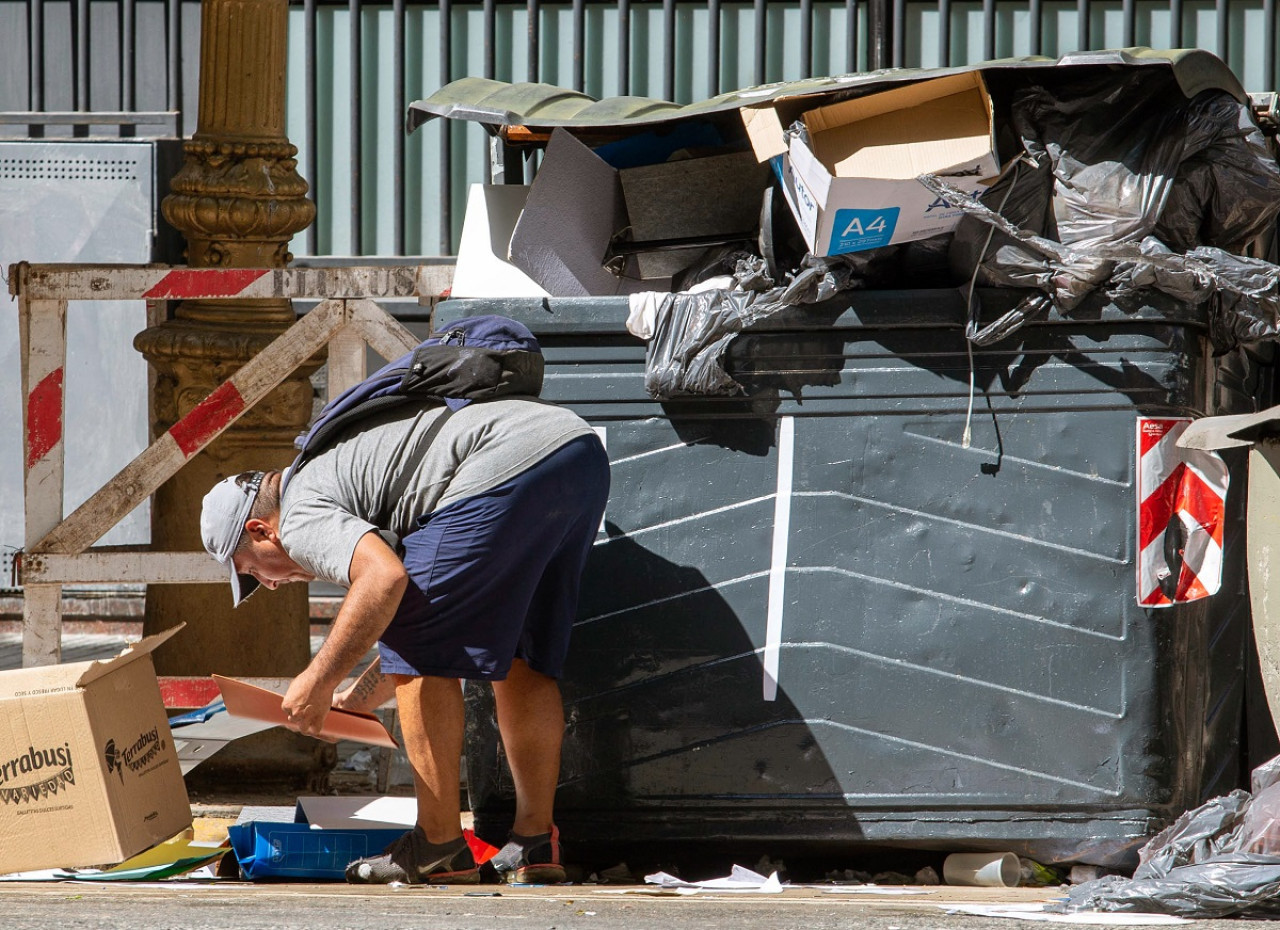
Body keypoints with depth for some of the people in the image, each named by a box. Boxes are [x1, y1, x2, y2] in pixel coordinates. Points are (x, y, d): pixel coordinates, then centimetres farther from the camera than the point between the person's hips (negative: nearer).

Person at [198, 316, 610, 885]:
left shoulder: (304, 520, 3)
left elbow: (384, 578, -19)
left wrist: (319, 681, -8)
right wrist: (351, 702, 45)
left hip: (509, 470, -10)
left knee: (419, 654, 3)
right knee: (522, 660, 20)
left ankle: (439, 848, 6)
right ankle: (535, 842, 17)